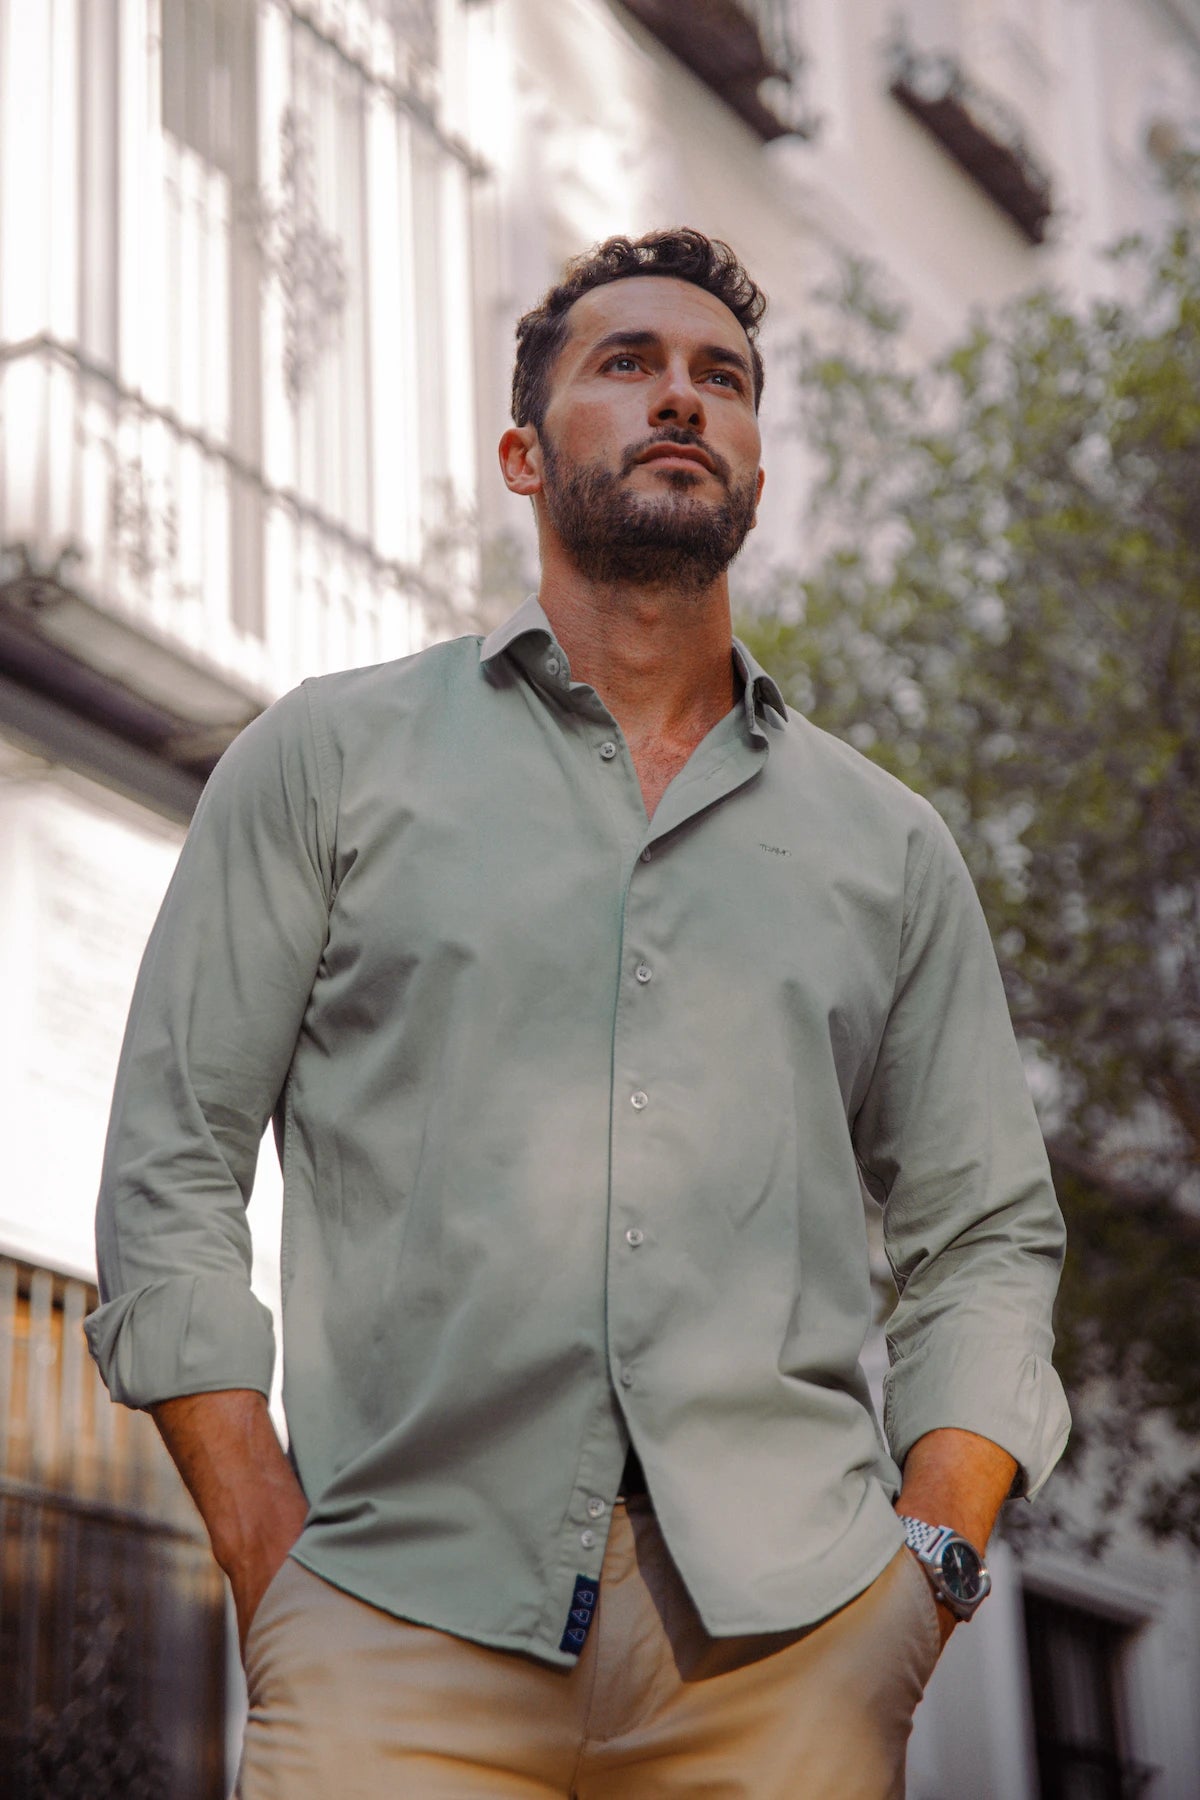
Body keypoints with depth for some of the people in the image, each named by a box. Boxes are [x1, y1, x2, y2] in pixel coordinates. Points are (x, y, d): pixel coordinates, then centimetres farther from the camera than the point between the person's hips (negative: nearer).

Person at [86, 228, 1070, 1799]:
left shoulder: (888, 844, 18)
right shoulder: (332, 759, 12)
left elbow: (988, 1236, 18)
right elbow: (172, 1164, 7)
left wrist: (933, 1556, 2)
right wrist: (269, 1553, -3)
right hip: (409, 1621, -2)